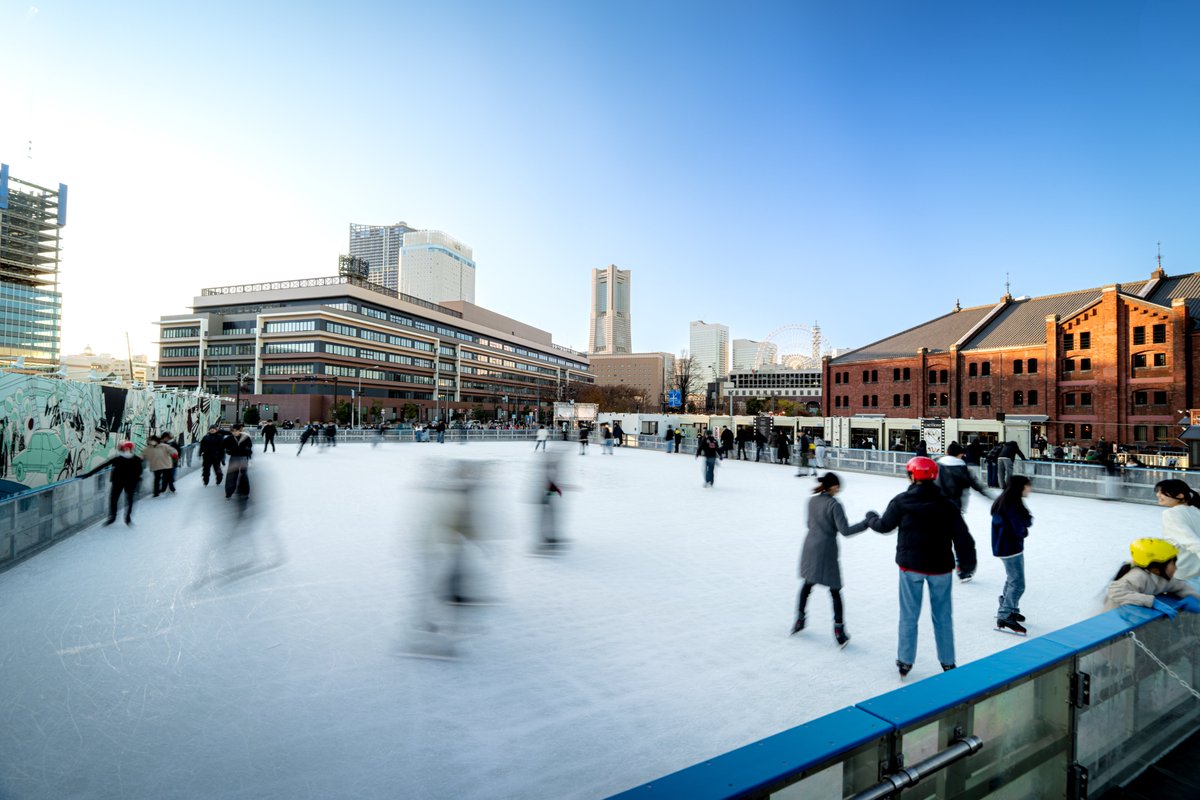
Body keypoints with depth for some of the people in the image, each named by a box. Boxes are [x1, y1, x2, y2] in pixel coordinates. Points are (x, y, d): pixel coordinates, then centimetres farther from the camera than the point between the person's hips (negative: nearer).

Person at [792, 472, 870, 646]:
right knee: (835, 590, 5)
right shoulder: (834, 505, -15)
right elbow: (845, 530, -18)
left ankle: (799, 619, 31)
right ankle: (839, 630, 7)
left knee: (807, 584, 21)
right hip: (826, 550, -6)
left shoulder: (812, 501, 4)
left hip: (810, 546, 6)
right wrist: (866, 523, -11)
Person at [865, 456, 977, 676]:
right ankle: (947, 662, 28)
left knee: (909, 615, 10)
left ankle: (905, 661, 20)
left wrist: (871, 517, 22)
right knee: (942, 616, 16)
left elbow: (884, 525, 1)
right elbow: (962, 536, -3)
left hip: (911, 565, -2)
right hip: (940, 567, 2)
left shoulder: (902, 501, -9)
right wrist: (967, 563, 10)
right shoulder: (947, 505, -4)